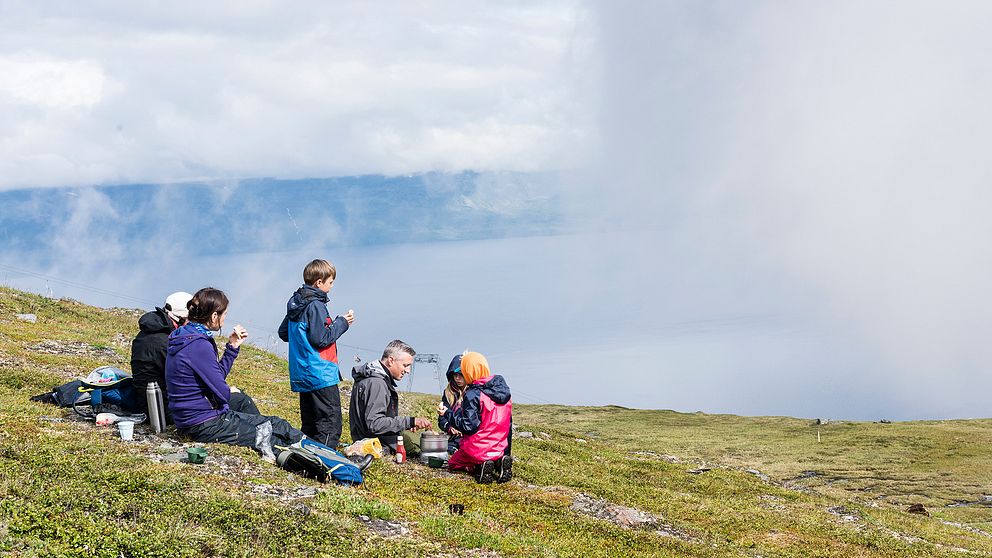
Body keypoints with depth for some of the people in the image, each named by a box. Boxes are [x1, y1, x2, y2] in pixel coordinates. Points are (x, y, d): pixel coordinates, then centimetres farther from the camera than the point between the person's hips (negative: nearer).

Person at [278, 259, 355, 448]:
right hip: (321, 375, -10)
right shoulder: (315, 305, -16)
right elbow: (321, 339, -18)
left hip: (302, 375, 10)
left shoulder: (295, 303, 12)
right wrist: (341, 323, -8)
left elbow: (283, 333, 19)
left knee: (309, 424, 14)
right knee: (330, 425, -9)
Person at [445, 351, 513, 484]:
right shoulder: (503, 390, 3)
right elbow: (508, 422, 10)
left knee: (453, 462, 22)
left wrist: (450, 415, -8)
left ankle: (480, 467, -8)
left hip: (477, 450, -6)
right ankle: (499, 462, 0)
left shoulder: (472, 394, -19)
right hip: (500, 449, 6)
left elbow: (469, 427, -21)